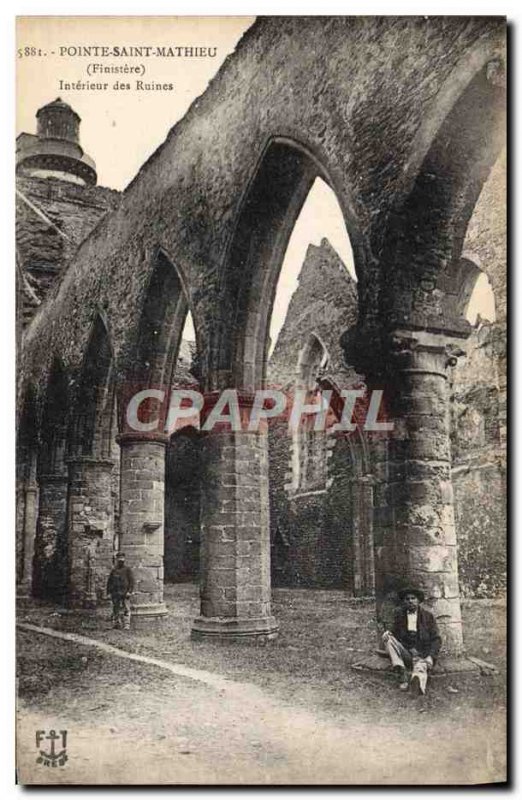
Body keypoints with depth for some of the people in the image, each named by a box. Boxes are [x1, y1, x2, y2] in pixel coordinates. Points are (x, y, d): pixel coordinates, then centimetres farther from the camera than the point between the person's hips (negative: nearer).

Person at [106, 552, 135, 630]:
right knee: (116, 609, 7)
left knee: (126, 609, -8)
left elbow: (131, 581, -1)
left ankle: (126, 625, -10)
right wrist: (108, 591, 9)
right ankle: (116, 624, 16)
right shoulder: (113, 570, 13)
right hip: (115, 594, 4)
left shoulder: (127, 569, 4)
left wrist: (129, 591, -10)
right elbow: (109, 581, 17)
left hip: (124, 593, -4)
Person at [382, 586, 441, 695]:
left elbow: (436, 639, 3)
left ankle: (418, 682, -75)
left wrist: (431, 657, -14)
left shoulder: (428, 616, 5)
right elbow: (395, 633, 13)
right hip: (404, 652, 3)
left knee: (420, 668, -36)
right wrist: (388, 634, -13)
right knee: (387, 637, -20)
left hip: (422, 655, -3)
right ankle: (402, 673, -29)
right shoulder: (399, 613, 10)